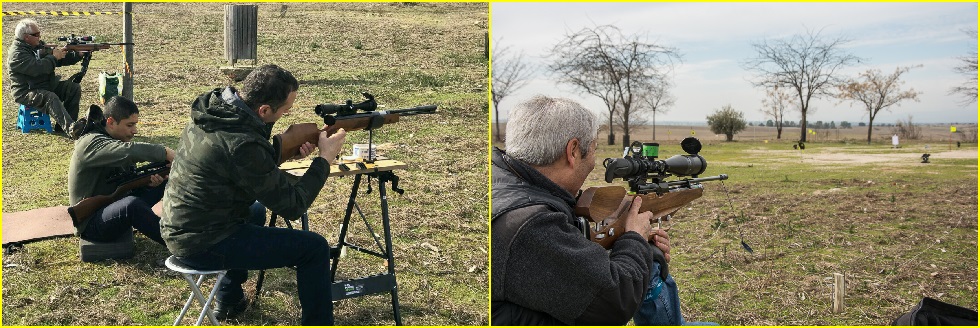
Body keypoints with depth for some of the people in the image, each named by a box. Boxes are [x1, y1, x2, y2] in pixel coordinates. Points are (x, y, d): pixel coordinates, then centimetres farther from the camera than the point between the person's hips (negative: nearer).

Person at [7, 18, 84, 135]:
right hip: (26, 93, -9)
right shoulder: (17, 54, -14)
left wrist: (78, 55, -4)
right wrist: (54, 57, -15)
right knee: (51, 97, -35)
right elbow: (37, 68, -28)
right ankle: (71, 130, -47)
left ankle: (61, 125, -8)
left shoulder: (39, 45, 13)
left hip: (48, 85, 9)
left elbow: (61, 60, 12)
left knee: (74, 88, -5)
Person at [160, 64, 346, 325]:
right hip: (201, 246, -9)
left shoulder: (212, 108, -1)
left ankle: (228, 299, 43)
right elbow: (292, 206, -18)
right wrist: (325, 158, -9)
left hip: (177, 231, 9)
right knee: (315, 248, -6)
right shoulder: (243, 145, -28)